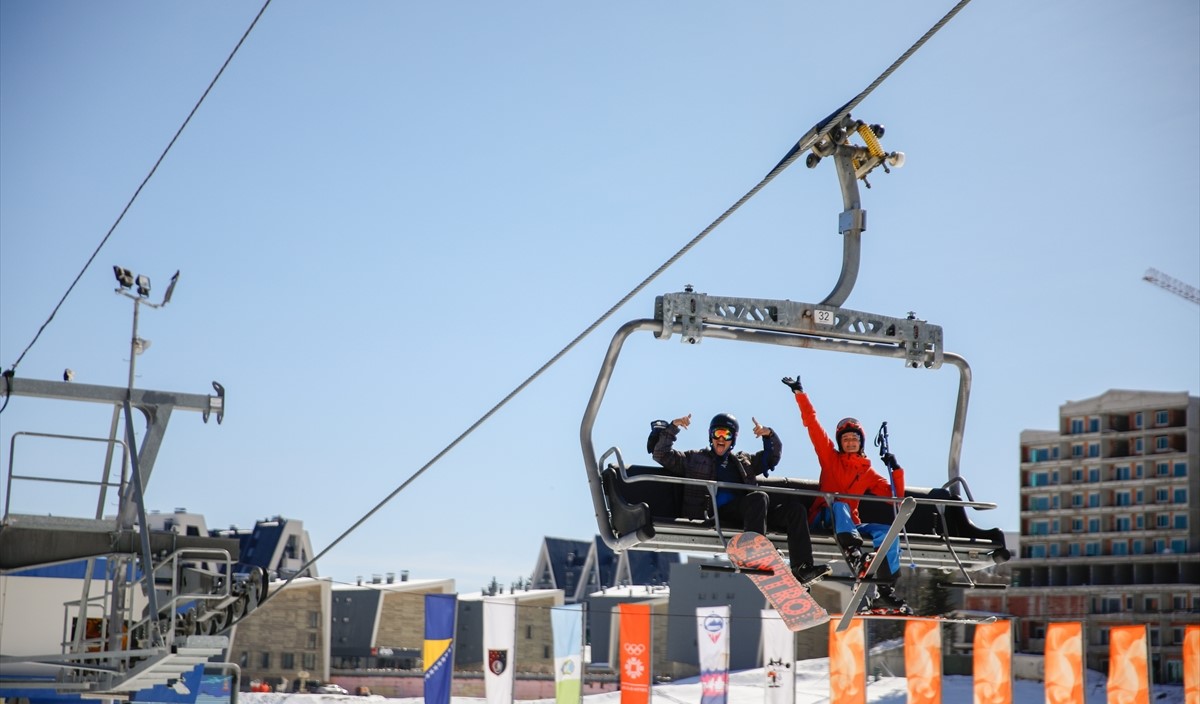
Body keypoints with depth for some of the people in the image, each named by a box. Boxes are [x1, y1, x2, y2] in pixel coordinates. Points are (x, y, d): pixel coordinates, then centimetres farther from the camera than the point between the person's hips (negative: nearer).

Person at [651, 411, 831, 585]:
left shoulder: (743, 461, 34)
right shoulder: (694, 459, 22)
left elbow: (773, 456, 37)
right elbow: (662, 455, 14)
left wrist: (769, 435, 17)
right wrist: (673, 427, 2)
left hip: (746, 510, 6)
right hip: (717, 512, -5)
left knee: (794, 505, -14)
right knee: (759, 497, -33)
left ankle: (802, 569, -27)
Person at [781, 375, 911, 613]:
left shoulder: (868, 473, 16)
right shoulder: (830, 457, 9)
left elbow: (894, 497, 11)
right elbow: (812, 424, 3)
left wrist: (897, 470, -2)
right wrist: (800, 394, -2)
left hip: (851, 522, 3)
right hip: (825, 517, -3)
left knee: (888, 531, -21)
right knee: (840, 505, -35)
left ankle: (885, 591, -29)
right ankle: (852, 550, -62)